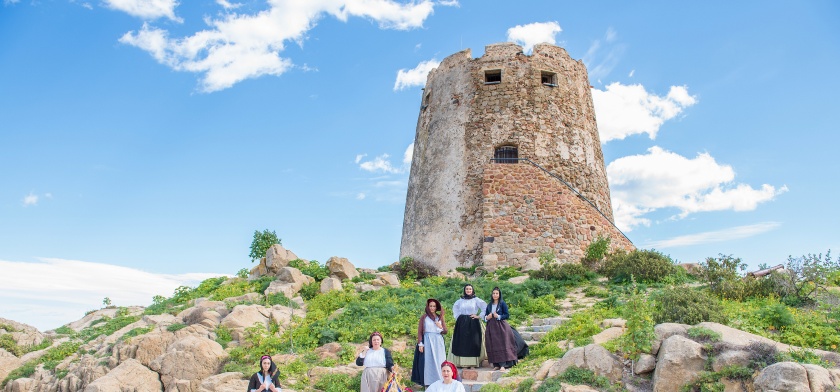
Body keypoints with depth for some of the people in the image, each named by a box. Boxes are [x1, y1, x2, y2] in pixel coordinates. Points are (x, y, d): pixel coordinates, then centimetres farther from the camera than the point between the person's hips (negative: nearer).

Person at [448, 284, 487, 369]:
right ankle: (463, 363, 2)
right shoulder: (460, 300, 9)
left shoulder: (476, 300, 0)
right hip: (462, 324, 3)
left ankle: (473, 363, -2)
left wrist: (479, 316, -5)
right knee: (462, 342, -1)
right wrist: (457, 317, 14)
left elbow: (485, 308, -3)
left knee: (473, 342, -5)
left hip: (473, 324, -3)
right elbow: (454, 308, 26)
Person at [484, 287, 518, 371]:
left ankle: (503, 365, -9)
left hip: (500, 327, -4)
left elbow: (507, 315, -4)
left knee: (501, 345, -9)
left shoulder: (502, 303, 1)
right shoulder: (489, 305, 13)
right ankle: (496, 365, 8)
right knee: (492, 346, 2)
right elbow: (485, 316, 16)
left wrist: (498, 316, -15)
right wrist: (487, 318, -5)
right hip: (491, 327, 4)